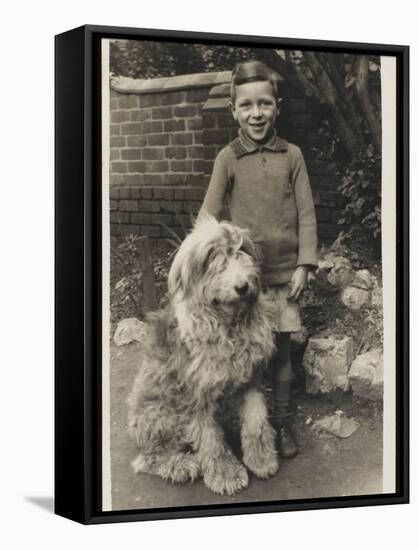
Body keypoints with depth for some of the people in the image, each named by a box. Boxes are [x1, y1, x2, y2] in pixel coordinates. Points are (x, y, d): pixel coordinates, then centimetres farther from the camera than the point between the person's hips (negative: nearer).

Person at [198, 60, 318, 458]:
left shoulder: (291, 155, 2)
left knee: (280, 348, 6)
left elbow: (306, 213, 3)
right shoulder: (228, 158, -1)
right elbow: (209, 214, -1)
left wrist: (304, 265, -2)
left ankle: (282, 422, 21)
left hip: (284, 270, 1)